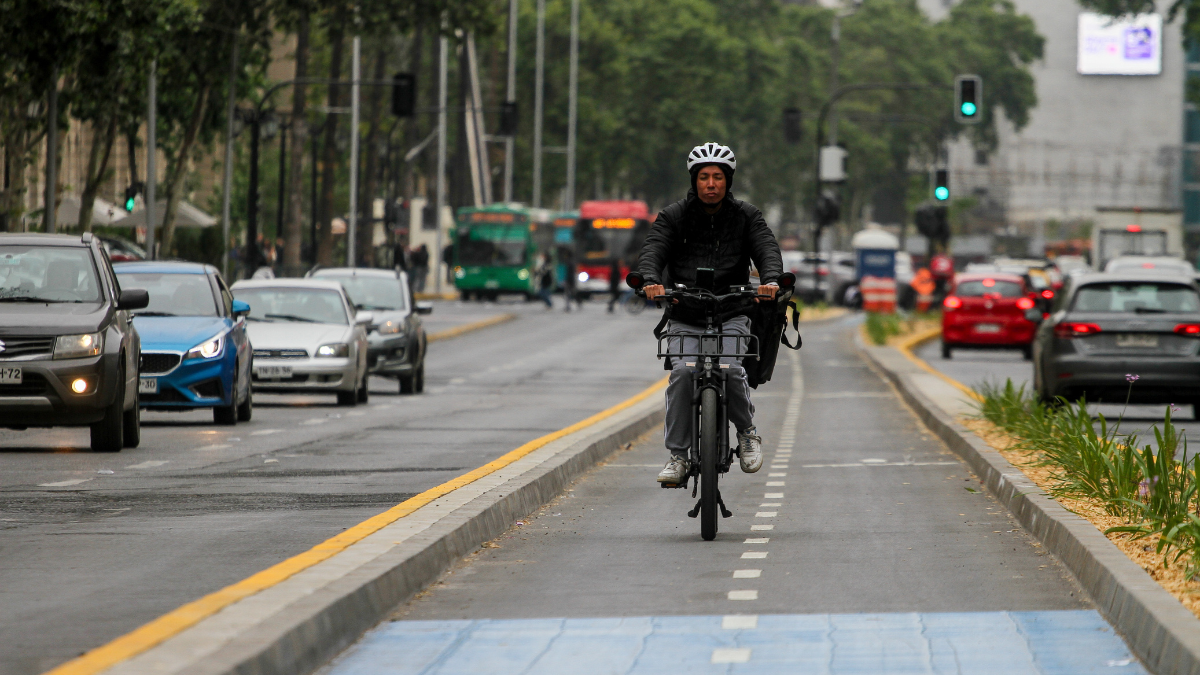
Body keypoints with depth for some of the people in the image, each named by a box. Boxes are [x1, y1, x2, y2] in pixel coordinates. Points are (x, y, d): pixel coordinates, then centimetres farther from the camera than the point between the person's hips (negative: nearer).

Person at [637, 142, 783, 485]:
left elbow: (767, 248, -8)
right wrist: (651, 281, -33)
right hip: (685, 318, 0)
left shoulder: (746, 216, 6)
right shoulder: (674, 216, 4)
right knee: (682, 372, -22)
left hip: (731, 315, 0)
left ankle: (747, 431, 2)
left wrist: (770, 280, -32)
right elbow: (653, 250, -10)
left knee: (730, 369, -25)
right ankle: (678, 455, -14)